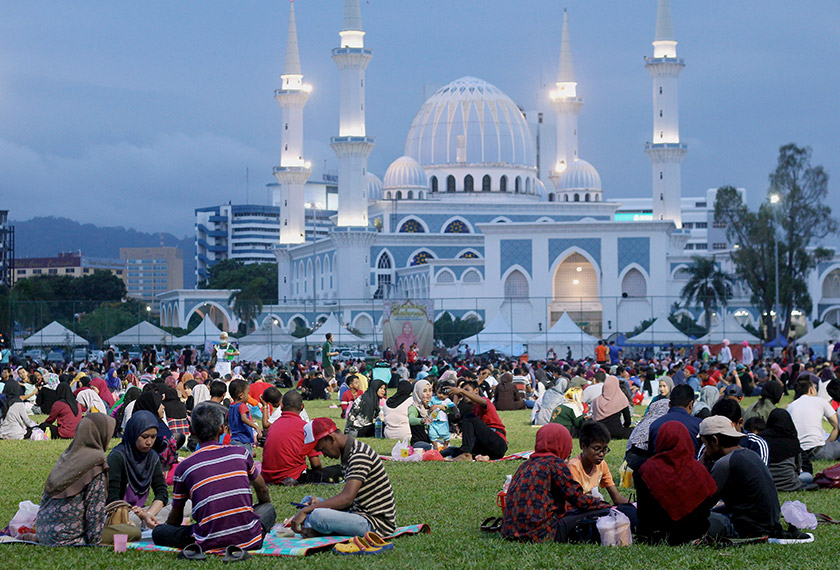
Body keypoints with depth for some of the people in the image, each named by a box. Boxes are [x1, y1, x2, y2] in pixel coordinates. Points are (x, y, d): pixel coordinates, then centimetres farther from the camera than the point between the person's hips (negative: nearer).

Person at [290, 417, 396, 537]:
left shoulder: (360, 455, -19)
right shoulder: (347, 453, 13)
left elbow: (347, 498, -29)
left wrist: (305, 511, -27)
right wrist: (321, 504, 0)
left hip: (377, 524, -11)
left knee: (317, 516, -31)